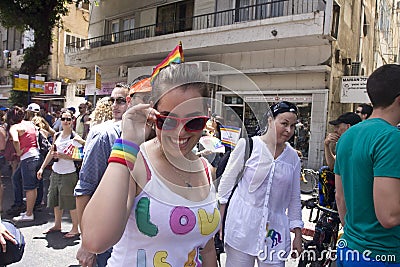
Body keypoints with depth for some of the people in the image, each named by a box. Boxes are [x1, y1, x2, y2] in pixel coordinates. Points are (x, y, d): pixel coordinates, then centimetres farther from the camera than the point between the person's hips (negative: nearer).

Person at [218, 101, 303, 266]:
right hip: (242, 226, -3)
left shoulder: (293, 157, 6)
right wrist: (219, 222, -1)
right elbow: (226, 182, -1)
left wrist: (298, 234, 12)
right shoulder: (247, 144, -5)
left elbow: (294, 199, 12)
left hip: (274, 231, 3)